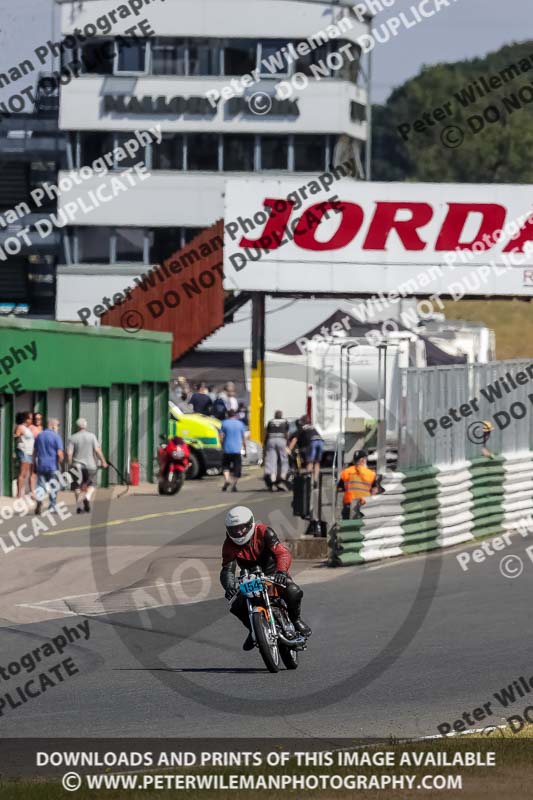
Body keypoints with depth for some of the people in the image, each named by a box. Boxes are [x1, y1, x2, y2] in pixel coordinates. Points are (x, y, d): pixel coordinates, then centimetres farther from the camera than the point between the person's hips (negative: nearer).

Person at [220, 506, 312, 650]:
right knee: (238, 607, -22)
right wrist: (229, 586, -45)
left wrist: (281, 571, -53)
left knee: (293, 592, -32)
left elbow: (283, 552, -32)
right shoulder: (229, 545, -12)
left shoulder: (264, 532, -21)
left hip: (273, 573, -3)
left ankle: (295, 619, 1)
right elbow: (227, 569, -21)